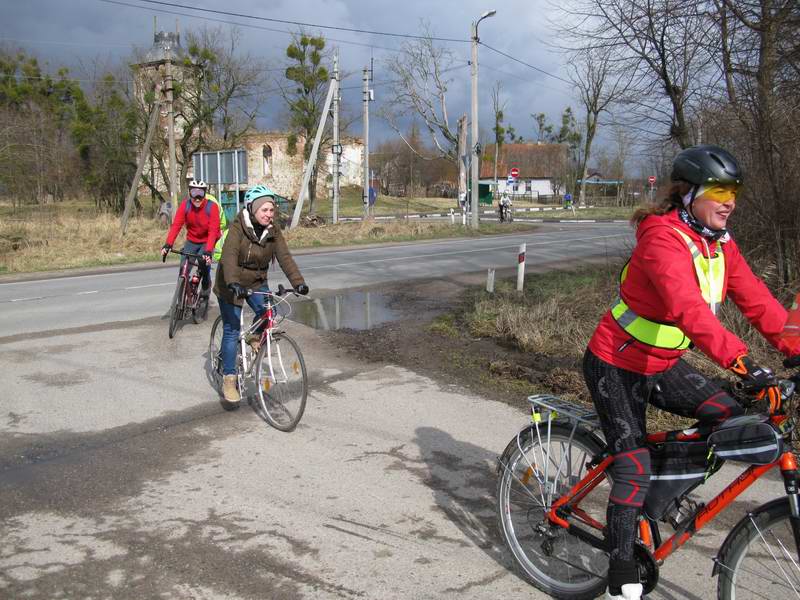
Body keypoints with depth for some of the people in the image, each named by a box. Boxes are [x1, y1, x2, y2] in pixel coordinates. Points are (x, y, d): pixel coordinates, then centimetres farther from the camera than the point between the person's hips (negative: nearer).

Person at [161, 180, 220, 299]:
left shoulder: (212, 207, -21)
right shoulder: (185, 205, -14)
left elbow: (213, 231, -28)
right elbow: (176, 225, -20)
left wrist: (208, 251, -40)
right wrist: (168, 244, -33)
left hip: (207, 242, -2)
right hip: (191, 242, 2)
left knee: (204, 263, -25)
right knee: (183, 269, -10)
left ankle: (205, 288, 5)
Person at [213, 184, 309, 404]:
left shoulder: (273, 230, -8)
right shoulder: (237, 228, -22)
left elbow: (284, 257, -16)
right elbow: (229, 256, -35)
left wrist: (298, 282, -30)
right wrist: (233, 283, -51)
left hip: (257, 282, 4)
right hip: (232, 285, -4)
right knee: (232, 330, -5)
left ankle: (255, 337, 14)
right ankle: (228, 379, 5)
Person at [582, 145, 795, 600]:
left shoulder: (720, 243, 1)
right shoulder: (663, 237, -26)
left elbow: (755, 299, -5)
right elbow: (688, 308, -40)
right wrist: (742, 361, -49)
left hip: (663, 362, 8)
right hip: (617, 366, -7)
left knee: (731, 417, -6)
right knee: (635, 468, -9)